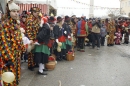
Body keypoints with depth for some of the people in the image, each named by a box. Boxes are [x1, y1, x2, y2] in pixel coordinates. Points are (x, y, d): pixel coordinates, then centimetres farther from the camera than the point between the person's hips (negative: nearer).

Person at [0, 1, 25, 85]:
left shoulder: (16, 24, 8)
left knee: (16, 73, 19)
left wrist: (22, 49, 18)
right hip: (9, 54, -8)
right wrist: (9, 57, -22)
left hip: (17, 54, 8)